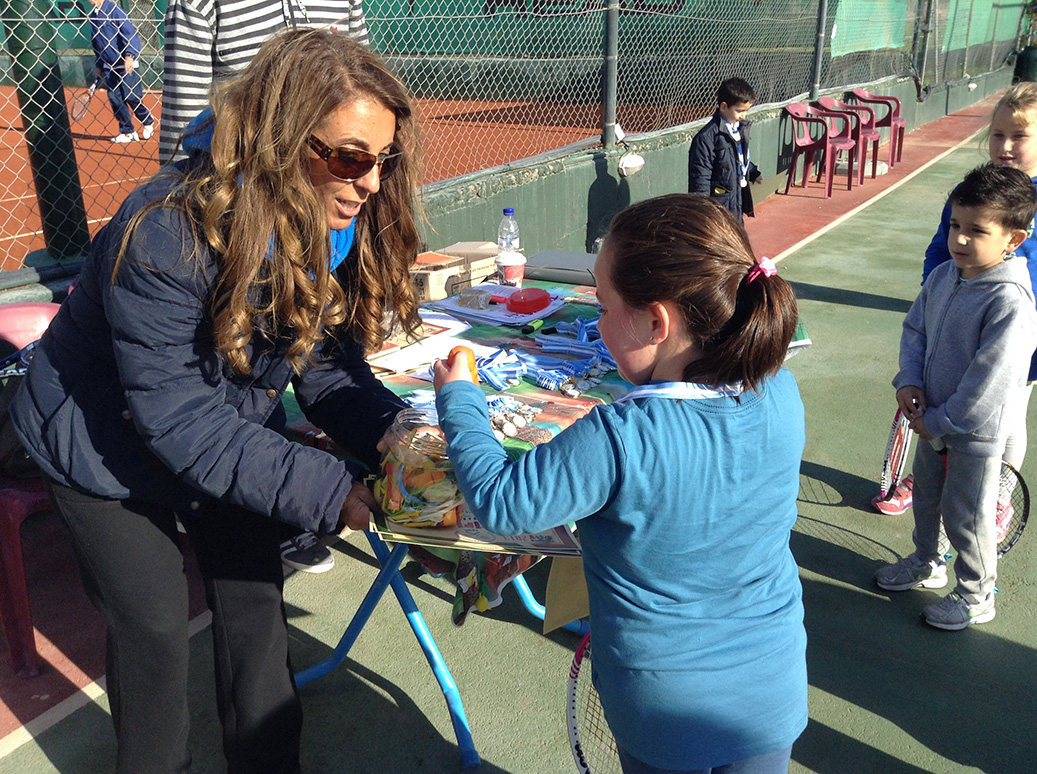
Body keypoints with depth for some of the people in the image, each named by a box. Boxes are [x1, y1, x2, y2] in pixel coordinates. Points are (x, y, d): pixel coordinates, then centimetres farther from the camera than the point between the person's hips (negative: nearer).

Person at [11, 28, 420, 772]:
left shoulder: (340, 226, -17)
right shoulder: (166, 235, -37)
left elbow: (329, 367, -11)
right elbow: (179, 421, -34)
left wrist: (393, 433, -30)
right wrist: (327, 490, -36)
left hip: (228, 436, 5)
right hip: (108, 444, -5)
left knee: (254, 596, 9)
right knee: (156, 622, 4)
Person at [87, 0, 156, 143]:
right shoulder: (93, 15, 11)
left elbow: (130, 33, -18)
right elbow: (96, 43, 20)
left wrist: (130, 56, -29)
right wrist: (98, 65, 20)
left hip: (126, 65, -7)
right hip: (109, 67, 7)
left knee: (132, 97, -3)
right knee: (115, 99, 1)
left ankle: (148, 124, 21)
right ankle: (128, 132, 8)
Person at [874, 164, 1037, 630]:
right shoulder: (943, 276, -4)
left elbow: (988, 380, -26)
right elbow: (915, 328, 8)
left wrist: (939, 421, -18)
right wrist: (909, 381, -7)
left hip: (976, 431, -7)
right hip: (932, 421, 7)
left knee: (965, 517, 8)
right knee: (926, 496, 25)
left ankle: (976, 596, 31)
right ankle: (926, 563, 50)